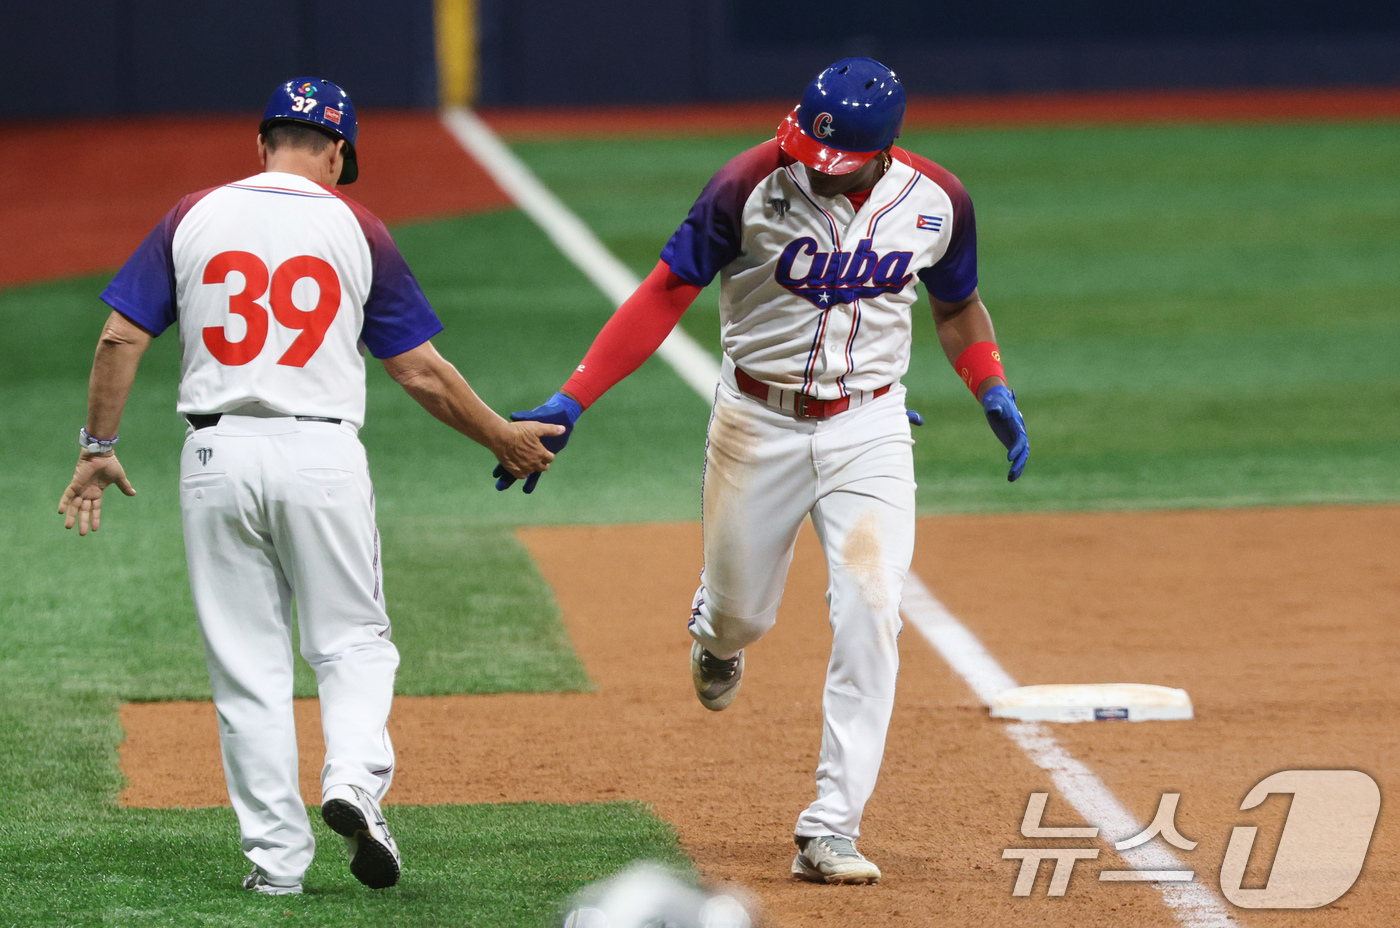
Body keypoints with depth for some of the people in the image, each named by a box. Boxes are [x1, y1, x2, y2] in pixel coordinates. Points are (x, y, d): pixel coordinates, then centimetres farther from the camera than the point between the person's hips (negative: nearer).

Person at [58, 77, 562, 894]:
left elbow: (122, 338, 2)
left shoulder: (194, 218, 6)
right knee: (354, 641, 11)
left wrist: (99, 447, 12)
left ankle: (277, 854, 5)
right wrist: (504, 438, 15)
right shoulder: (354, 228, 3)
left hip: (218, 454, 1)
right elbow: (422, 371, 3)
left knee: (247, 661, 7)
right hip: (322, 455, -1)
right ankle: (355, 780, -16)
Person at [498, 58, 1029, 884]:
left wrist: (995, 393, -2)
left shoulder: (936, 201, -7)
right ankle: (714, 636, 51)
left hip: (868, 428, 1)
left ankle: (831, 831, -12)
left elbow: (958, 306, 13)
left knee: (869, 615, -14)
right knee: (741, 614, 10)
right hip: (759, 423, -1)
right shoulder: (753, 186, -17)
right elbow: (667, 294, -15)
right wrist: (571, 401, -21)